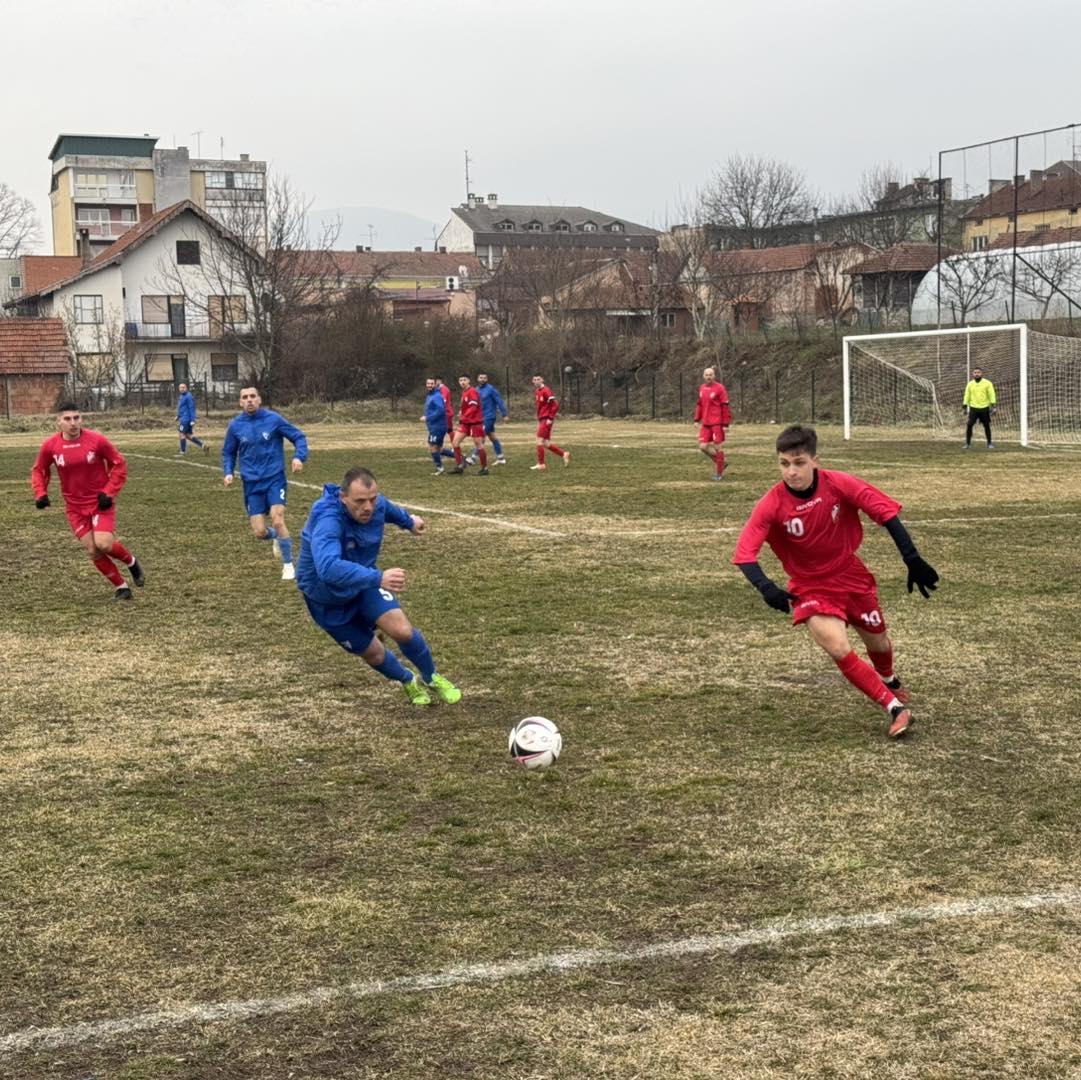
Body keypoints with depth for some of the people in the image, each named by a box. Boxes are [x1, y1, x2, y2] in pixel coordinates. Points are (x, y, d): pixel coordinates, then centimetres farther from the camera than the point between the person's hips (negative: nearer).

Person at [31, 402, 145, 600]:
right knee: (93, 551, -3)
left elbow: (119, 464, -3)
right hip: (75, 507, 3)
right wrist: (40, 493, -7)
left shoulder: (96, 440, -14)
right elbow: (39, 470, 10)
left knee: (104, 544, -19)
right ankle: (122, 587, 14)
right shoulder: (50, 446, -8)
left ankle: (131, 562, 12)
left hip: (101, 502, -2)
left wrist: (109, 493, -11)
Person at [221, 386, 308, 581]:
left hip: (275, 478, -2)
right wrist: (228, 473, -2)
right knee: (259, 532, -4)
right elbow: (228, 453, 14)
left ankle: (288, 565, 0)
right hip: (252, 484, 2)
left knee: (277, 521, -20)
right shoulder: (235, 425, 0)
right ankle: (276, 537, 34)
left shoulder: (273, 419, -7)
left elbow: (299, 437, 0)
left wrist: (299, 457, -18)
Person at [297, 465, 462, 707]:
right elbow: (328, 567, -59)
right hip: (328, 599, -4)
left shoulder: (376, 504, -18)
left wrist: (408, 520, 31)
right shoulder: (327, 520, -41)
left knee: (402, 630, -16)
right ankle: (409, 682, 40)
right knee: (372, 653, 7)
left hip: (364, 580, 4)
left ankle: (432, 679, 12)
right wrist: (378, 578, -69)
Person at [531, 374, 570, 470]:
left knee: (540, 440, -10)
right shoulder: (537, 392, 14)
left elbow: (555, 404, -18)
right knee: (546, 443, 9)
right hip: (541, 420, 9)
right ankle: (564, 454, 20)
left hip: (546, 420, -9)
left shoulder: (545, 391, -14)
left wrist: (550, 418, -19)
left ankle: (540, 464, -5)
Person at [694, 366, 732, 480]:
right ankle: (719, 462, 21)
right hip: (705, 424, 6)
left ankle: (719, 473, 10)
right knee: (703, 446, 0)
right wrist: (697, 419, 14)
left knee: (718, 447, 0)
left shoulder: (719, 388, -8)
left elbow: (725, 407, -10)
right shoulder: (702, 388, 11)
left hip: (717, 423, -6)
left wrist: (726, 424, -13)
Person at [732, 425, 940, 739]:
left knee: (878, 642, 20)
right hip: (810, 588, -2)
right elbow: (744, 553, -27)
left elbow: (886, 511, -16)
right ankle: (895, 707, -9)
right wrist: (766, 588, -44)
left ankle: (890, 681, 56)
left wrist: (913, 560, -21)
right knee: (840, 650, -23)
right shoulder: (772, 505, -22)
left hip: (852, 577, 2)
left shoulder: (839, 485, -21)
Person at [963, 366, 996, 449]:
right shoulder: (970, 384, 6)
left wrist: (993, 405, -7)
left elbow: (991, 395, 0)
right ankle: (968, 443, -1)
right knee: (969, 425, -9)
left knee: (987, 426, 5)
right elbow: (967, 395, 10)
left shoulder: (987, 383, -1)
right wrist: (965, 407, 6)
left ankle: (989, 443, 17)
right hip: (973, 408, 1)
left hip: (984, 408, -1)